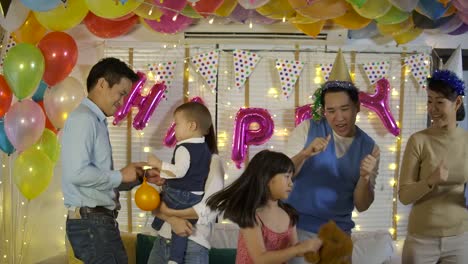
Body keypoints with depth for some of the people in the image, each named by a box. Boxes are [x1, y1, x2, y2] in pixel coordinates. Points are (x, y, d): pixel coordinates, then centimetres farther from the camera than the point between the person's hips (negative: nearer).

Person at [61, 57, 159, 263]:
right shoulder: (83, 119, -12)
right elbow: (77, 173, -24)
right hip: (91, 223, -10)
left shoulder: (96, 121, 17)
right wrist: (120, 176, -13)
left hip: (102, 221, 10)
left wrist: (138, 177, 9)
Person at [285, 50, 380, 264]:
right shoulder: (307, 129, -6)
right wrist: (304, 154, -27)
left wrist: (365, 178, -21)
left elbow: (361, 205, -1)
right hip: (298, 228, -2)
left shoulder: (369, 148, -1)